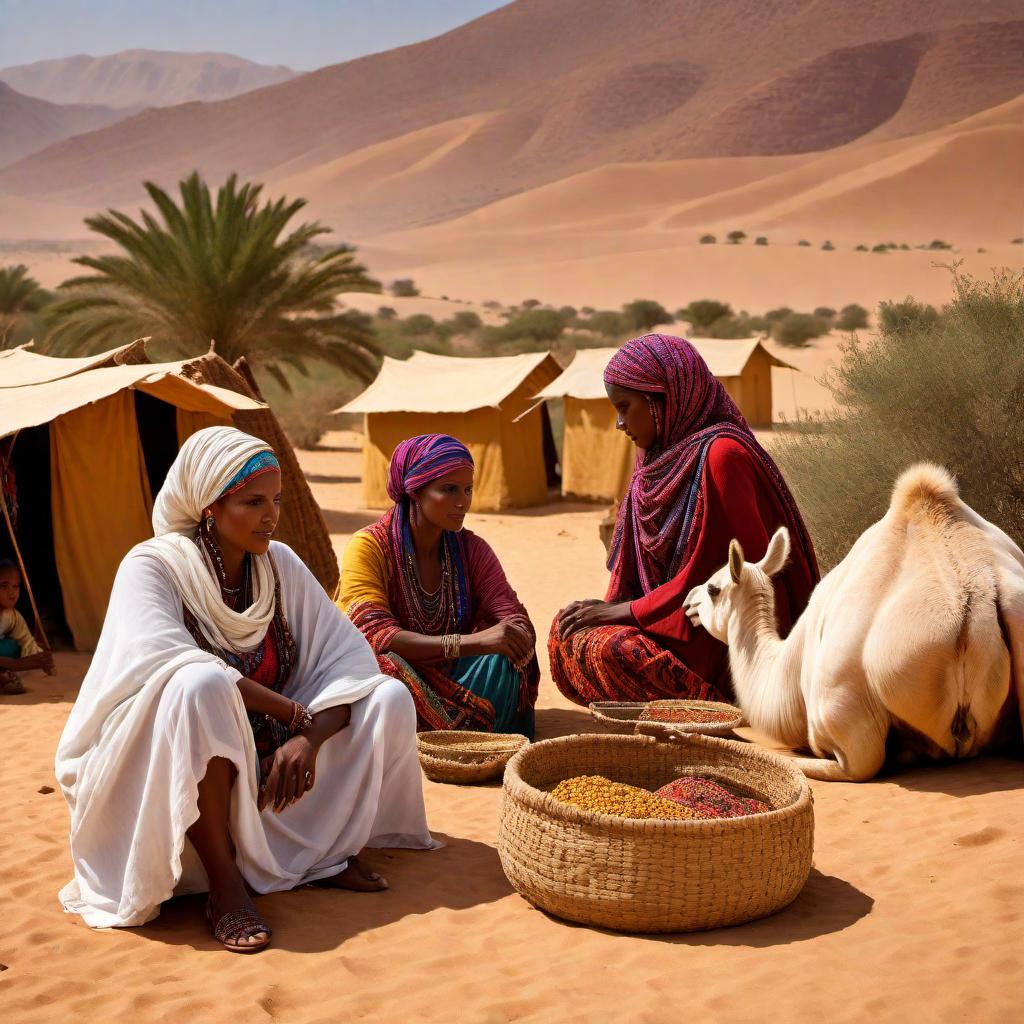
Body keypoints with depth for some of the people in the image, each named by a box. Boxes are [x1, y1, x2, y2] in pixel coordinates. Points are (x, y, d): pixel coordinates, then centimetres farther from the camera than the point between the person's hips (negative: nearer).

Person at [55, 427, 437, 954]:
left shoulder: (280, 564, 0)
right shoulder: (152, 567, -14)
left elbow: (348, 657, -7)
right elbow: (165, 660, -32)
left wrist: (310, 737, -26)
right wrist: (297, 713, -28)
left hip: (267, 767, 5)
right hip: (163, 782, -5)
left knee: (389, 698, -10)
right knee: (203, 685, -37)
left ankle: (325, 847, 0)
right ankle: (223, 880, -25)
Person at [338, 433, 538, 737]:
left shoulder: (471, 549, 4)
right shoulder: (369, 547, -13)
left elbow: (513, 616, -8)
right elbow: (374, 635, -27)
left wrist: (518, 634, -35)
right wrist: (471, 642, -39)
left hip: (449, 683, 4)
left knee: (502, 656, -22)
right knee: (385, 664, -36)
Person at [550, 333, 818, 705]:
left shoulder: (720, 455, -19)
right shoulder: (664, 458, 9)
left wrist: (621, 610, -16)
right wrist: (610, 609, -4)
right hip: (681, 616, 10)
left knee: (604, 649, -26)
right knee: (568, 632, 0)